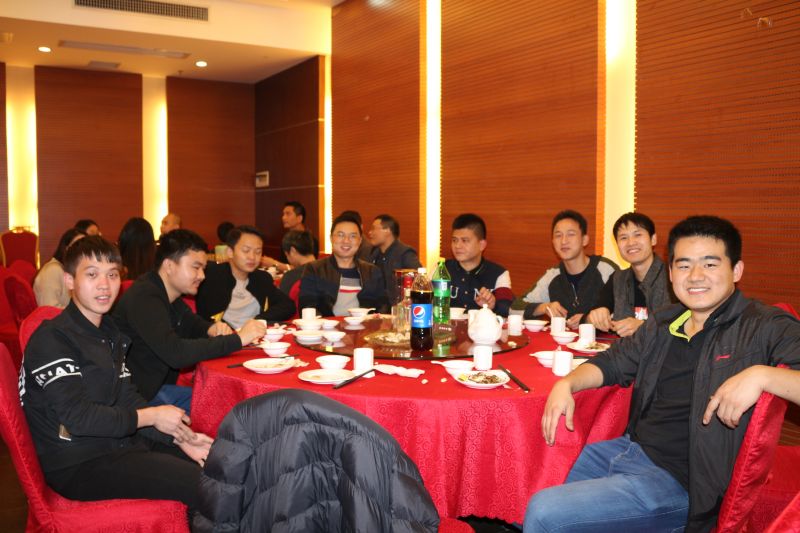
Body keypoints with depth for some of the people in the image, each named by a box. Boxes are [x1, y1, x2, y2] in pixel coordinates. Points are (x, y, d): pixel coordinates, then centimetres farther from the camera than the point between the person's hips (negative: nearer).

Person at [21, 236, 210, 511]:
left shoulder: (109, 333, 12)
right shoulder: (50, 340, -15)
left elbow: (127, 398, 10)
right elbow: (76, 416, -22)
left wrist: (179, 437, -2)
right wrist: (152, 416, -16)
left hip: (118, 443, 9)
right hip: (77, 464, -9)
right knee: (200, 484, -19)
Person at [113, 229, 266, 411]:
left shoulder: (170, 295, 8)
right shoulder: (144, 298, -22)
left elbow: (193, 323, 23)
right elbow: (175, 353, -32)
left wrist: (212, 329, -2)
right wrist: (238, 339, -29)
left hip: (160, 387, 9)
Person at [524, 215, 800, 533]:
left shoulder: (765, 327, -12)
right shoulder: (663, 323, 9)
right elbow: (613, 363, 18)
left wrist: (761, 375, -39)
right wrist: (567, 384, -1)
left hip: (676, 480, -7)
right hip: (628, 447, 7)